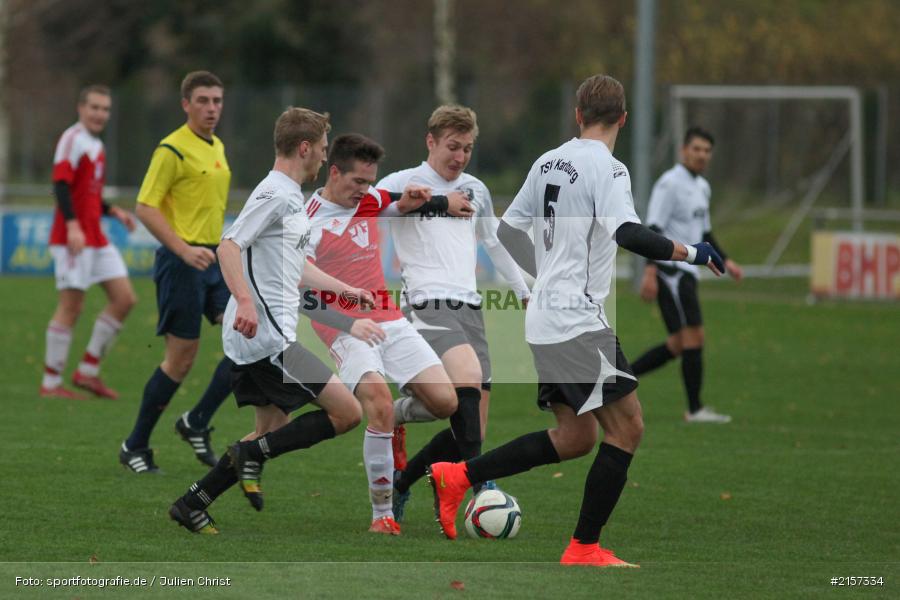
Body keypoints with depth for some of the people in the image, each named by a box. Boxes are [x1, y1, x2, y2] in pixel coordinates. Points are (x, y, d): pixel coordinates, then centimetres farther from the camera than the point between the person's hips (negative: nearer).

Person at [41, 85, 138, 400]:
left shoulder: (96, 145, 19)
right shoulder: (73, 140, -9)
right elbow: (61, 186, -20)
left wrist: (113, 211, 14)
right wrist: (72, 226, -29)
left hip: (95, 238, 9)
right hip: (74, 237, -9)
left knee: (124, 298, 3)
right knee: (71, 306, -7)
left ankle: (88, 372, 8)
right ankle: (51, 383, -1)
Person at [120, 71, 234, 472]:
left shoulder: (217, 147, 14)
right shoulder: (173, 150, -11)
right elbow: (146, 207, -16)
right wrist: (185, 250, -24)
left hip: (213, 259, 8)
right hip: (181, 262, -8)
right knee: (181, 358, -5)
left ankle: (197, 423, 7)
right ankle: (135, 447, 8)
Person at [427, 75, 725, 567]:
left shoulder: (549, 162, 12)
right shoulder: (606, 169, -12)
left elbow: (509, 229, 20)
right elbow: (629, 234, -27)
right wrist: (690, 253, -17)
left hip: (546, 321, 9)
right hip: (578, 320, -9)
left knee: (575, 438, 14)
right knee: (626, 427, -5)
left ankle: (456, 477, 11)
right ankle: (584, 549, -5)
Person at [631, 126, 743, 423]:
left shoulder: (702, 187, 18)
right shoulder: (670, 184, -11)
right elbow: (653, 229, -17)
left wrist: (726, 261, 18)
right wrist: (650, 272, -25)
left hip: (685, 272, 10)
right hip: (670, 269, -10)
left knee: (679, 344, 9)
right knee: (694, 336, -11)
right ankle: (695, 408, -6)